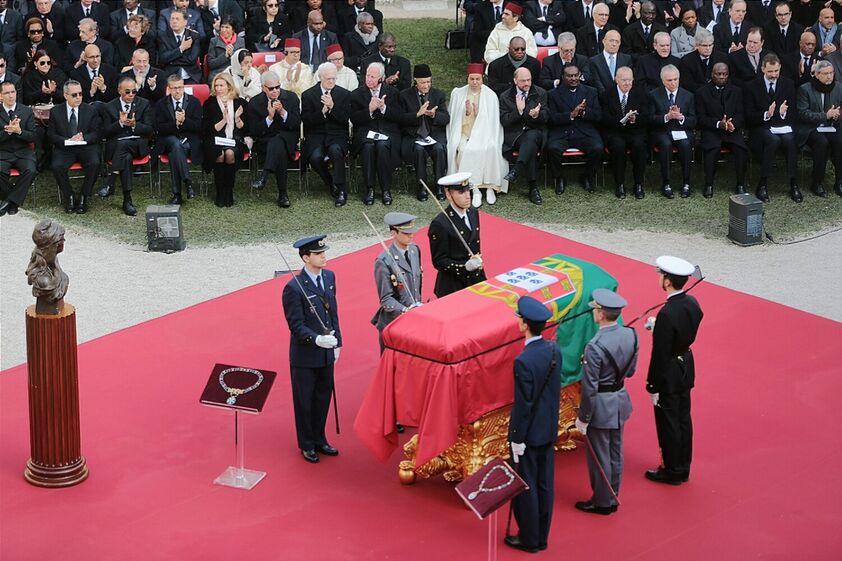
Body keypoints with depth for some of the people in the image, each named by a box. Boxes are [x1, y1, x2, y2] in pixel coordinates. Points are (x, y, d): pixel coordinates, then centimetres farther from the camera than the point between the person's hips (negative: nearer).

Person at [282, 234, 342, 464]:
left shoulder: (329, 277, 1)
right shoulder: (294, 288, -21)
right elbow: (296, 326, -19)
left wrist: (336, 342, 11)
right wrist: (317, 340, -33)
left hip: (326, 352, 6)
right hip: (305, 356, -6)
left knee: (323, 397, 17)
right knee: (304, 401, 10)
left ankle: (319, 440, 34)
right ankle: (307, 445, 25)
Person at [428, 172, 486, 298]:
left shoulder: (473, 213, 4)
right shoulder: (440, 224, -19)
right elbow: (439, 261, -17)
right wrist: (465, 267, -27)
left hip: (477, 280, 6)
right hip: (453, 287, -6)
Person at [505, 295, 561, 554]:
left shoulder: (524, 361, -26)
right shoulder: (554, 350, -4)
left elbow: (522, 405, -21)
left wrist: (517, 440, -13)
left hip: (529, 434, -7)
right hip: (549, 430, 7)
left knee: (526, 489, 8)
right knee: (544, 485, 16)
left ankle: (529, 539, 20)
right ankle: (541, 537, 27)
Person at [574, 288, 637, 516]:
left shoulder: (595, 347, -28)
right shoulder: (630, 335, -7)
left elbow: (589, 388, -22)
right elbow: (631, 370, 6)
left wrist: (583, 418, -12)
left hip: (601, 406, -7)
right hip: (621, 400, 7)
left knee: (599, 456, 10)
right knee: (615, 453, 20)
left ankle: (602, 502, 25)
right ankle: (612, 499, 35)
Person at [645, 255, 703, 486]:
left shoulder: (667, 315, -29)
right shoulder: (692, 303, -4)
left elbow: (660, 354, -24)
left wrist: (653, 387, -16)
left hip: (669, 374, -8)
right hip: (686, 367, 8)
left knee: (668, 423, 7)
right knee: (683, 419, 19)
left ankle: (672, 471, 20)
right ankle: (683, 468, 31)